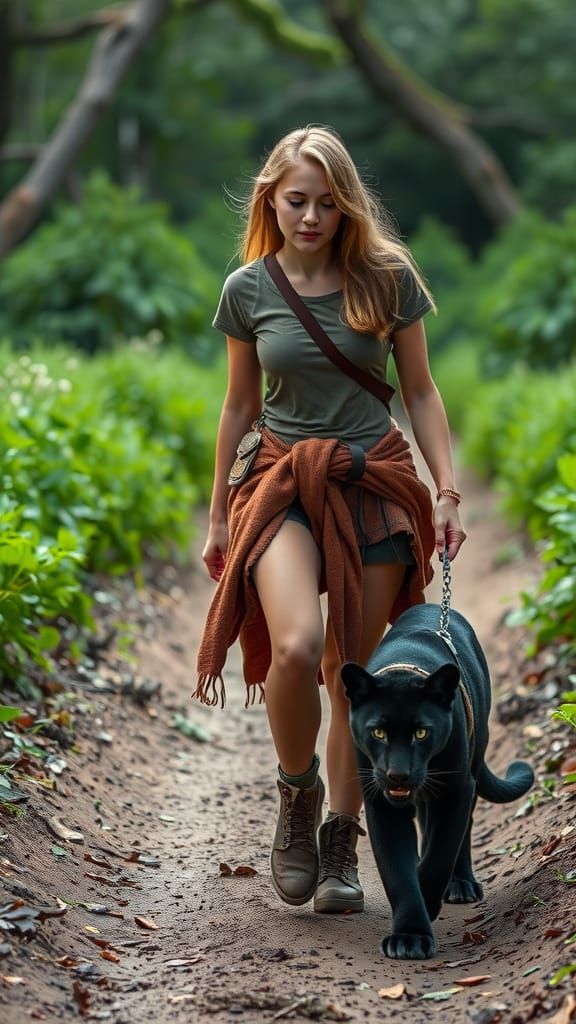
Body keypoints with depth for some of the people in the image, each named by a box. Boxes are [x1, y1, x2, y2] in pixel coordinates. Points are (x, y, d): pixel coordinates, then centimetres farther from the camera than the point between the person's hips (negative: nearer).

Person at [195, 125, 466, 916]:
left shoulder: (386, 278, 0)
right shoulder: (248, 291, 2)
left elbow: (420, 391, 7)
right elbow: (240, 407, 11)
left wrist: (447, 491, -2)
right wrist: (218, 516, 13)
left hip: (376, 486, 1)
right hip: (284, 485, 0)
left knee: (354, 671, 3)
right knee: (295, 647, -24)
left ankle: (341, 842, 18)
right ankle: (297, 794, 4)